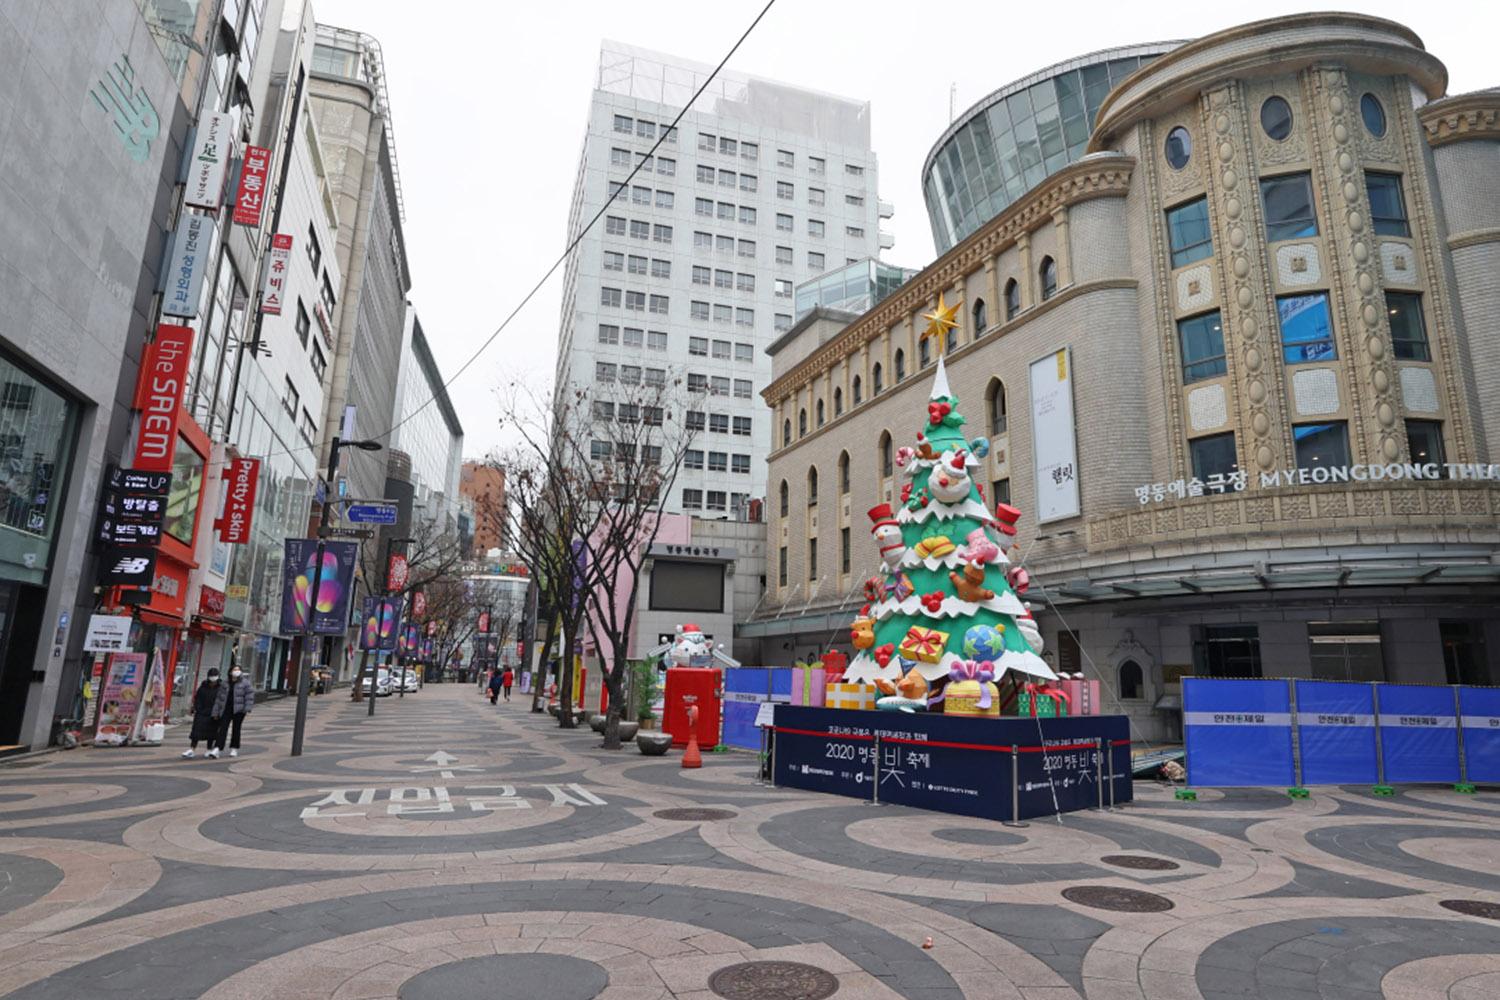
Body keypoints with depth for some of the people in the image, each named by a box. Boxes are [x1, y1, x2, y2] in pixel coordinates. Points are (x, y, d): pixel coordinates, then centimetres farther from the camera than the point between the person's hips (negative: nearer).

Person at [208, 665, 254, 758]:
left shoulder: (245, 683, -1)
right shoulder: (224, 684, 9)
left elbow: (250, 695, -6)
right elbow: (219, 698, 12)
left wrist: (247, 708, -15)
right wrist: (216, 712, 8)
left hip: (238, 710, -2)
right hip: (226, 710, 2)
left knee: (236, 729, 6)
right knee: (222, 729, -6)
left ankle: (234, 749, 16)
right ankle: (216, 749, -9)